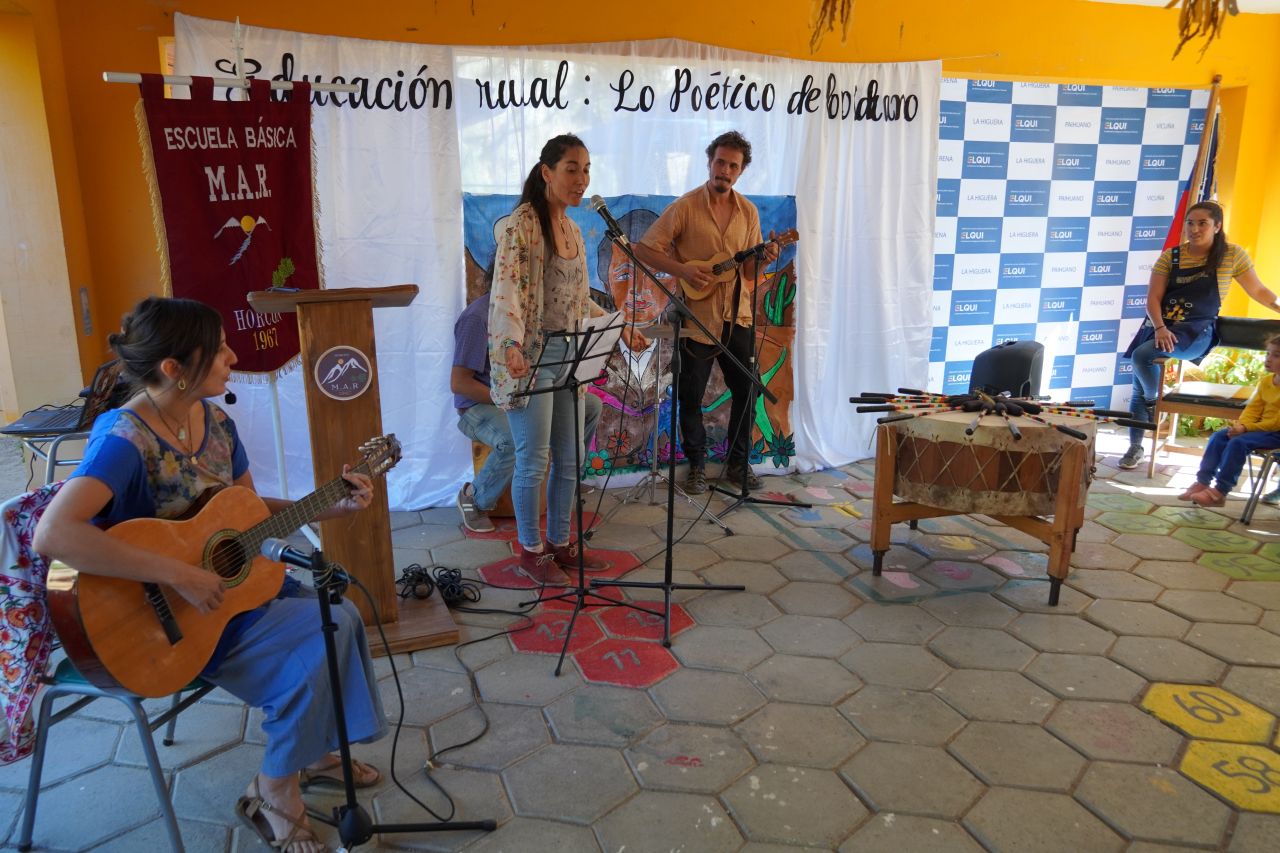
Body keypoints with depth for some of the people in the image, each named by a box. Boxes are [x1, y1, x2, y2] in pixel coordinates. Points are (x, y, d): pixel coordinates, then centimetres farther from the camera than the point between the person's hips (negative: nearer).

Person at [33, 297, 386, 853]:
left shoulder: (215, 420, 0)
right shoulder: (124, 439, -25)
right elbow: (52, 535, -39)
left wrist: (332, 508, -1)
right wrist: (177, 574, -38)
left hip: (228, 577, 8)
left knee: (340, 615, -1)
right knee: (325, 636, -18)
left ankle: (312, 752, 21)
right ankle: (273, 796, 3)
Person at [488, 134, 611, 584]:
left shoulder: (573, 231, 14)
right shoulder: (522, 223, -12)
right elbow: (505, 289, -24)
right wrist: (511, 344, -39)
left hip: (568, 353, 8)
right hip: (529, 356, -8)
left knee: (570, 457, 12)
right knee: (534, 459, 1)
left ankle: (560, 542, 27)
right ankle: (531, 550, 18)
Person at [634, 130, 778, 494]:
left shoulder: (748, 211, 8)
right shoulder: (685, 206, -6)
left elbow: (749, 269, 12)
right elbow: (645, 249, -8)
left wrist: (763, 259, -11)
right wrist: (682, 270, -20)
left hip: (736, 316, 4)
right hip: (696, 317, -4)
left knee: (746, 390, 8)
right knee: (691, 395, 4)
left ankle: (737, 462, 25)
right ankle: (696, 464, 22)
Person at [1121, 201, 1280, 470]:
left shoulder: (1232, 255, -1)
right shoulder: (1170, 256, 2)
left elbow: (1258, 291, 8)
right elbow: (1153, 298, -3)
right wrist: (1160, 328, -17)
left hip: (1197, 332, -3)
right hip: (1160, 326, 3)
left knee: (1142, 355, -31)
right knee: (1139, 387, 0)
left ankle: (1154, 404, -3)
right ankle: (1136, 447, 15)